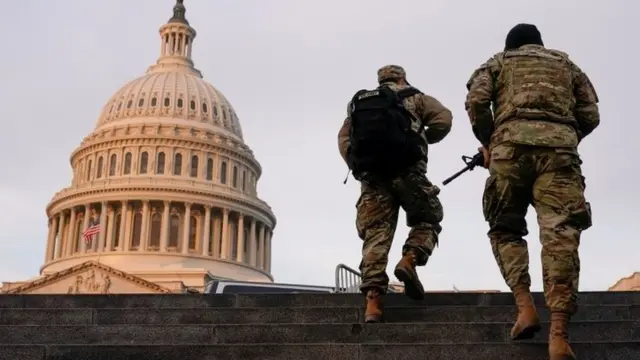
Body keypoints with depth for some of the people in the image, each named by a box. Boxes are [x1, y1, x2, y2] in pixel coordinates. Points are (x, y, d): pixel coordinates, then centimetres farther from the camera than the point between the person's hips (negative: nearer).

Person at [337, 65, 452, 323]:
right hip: (406, 170, -3)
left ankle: (372, 302, -12)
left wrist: (358, 167, 12)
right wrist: (424, 139, 21)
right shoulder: (413, 98, 19)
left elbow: (344, 139, 15)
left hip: (371, 175, 3)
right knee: (427, 219, 16)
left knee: (376, 235, 0)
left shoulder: (359, 102, 27)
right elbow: (443, 118, 6)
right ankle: (409, 261, -11)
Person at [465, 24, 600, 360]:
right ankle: (559, 332, -21)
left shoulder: (499, 61, 24)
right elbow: (590, 116, 19)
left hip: (511, 143, -1)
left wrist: (487, 143, 18)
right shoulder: (565, 62, 30)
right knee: (560, 232, -10)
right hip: (559, 145, 1)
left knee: (505, 229, 13)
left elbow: (476, 102, 5)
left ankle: (524, 305, -7)